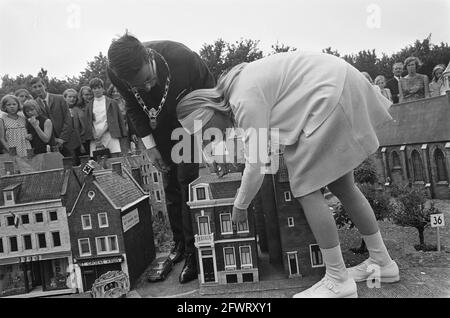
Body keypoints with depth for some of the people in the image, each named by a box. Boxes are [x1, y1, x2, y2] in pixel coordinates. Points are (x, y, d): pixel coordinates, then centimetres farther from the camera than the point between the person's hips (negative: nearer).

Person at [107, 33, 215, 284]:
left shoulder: (183, 58, -34)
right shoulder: (116, 74, -23)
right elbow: (134, 109, -3)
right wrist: (150, 146, -8)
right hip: (160, 129, 4)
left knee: (188, 181, -11)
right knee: (171, 185, 8)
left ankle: (194, 251, 1)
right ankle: (179, 243, 24)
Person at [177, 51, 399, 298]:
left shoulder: (245, 101, -19)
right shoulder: (235, 86, 12)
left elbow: (256, 165, -17)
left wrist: (239, 205, -2)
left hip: (331, 96, -10)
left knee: (305, 188, -8)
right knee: (340, 184, 13)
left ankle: (338, 281, -1)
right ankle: (382, 262, 24)